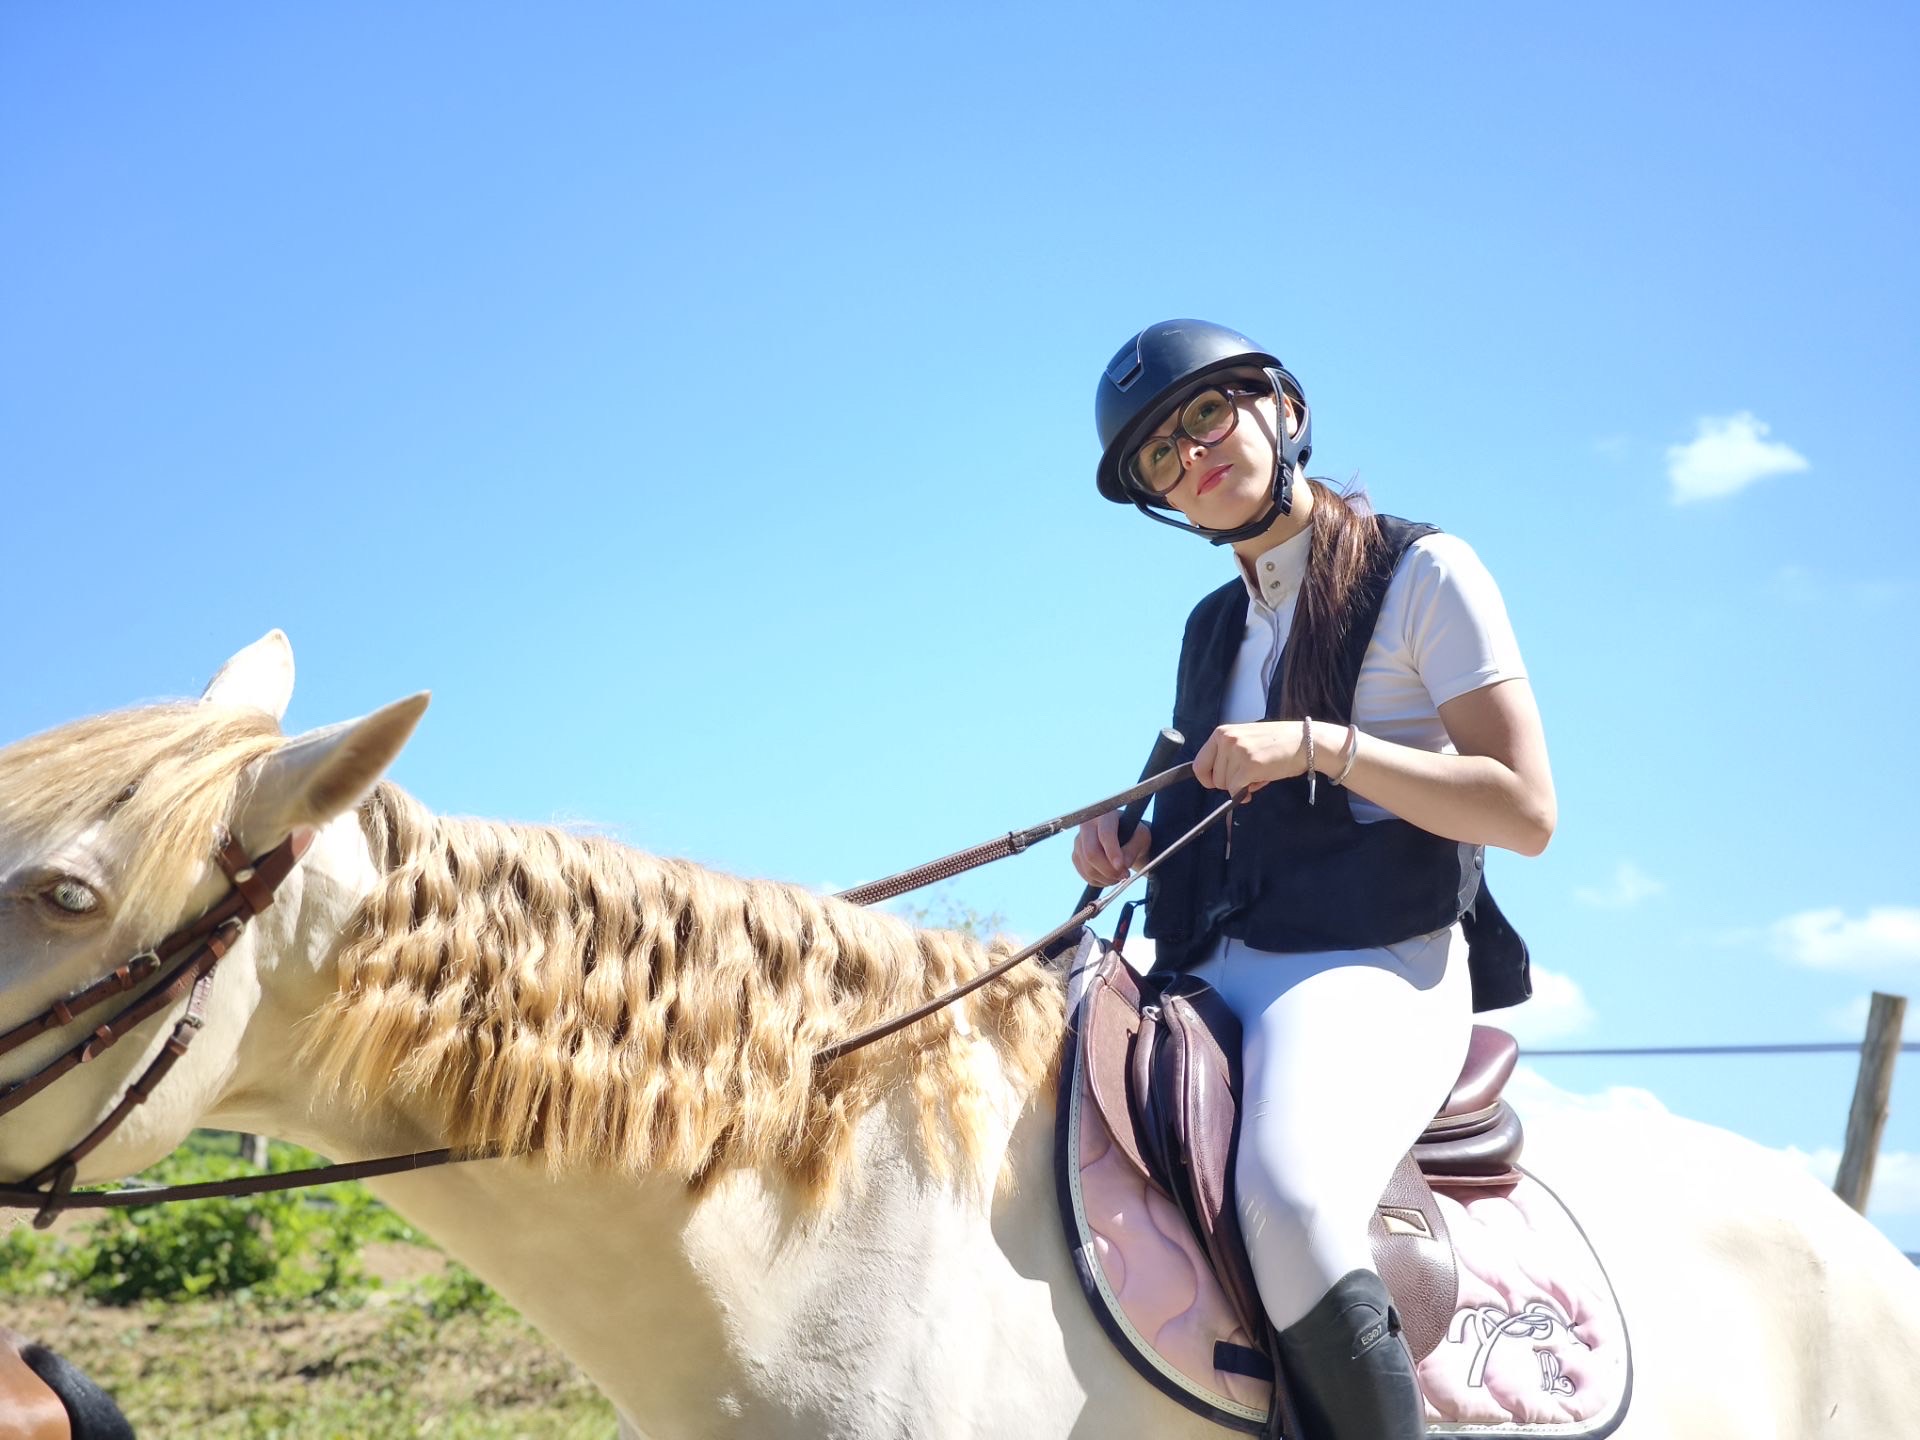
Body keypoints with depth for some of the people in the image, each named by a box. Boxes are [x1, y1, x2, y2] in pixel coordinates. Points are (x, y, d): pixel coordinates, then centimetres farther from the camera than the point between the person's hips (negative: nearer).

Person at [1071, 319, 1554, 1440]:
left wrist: (1319, 744, -15)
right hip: (1215, 972, 7)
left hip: (1378, 968, -7)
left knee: (1291, 1195, -35)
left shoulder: (1423, 572, 0)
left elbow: (1527, 813, -7)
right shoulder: (1215, 627, 20)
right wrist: (1126, 837, 6)